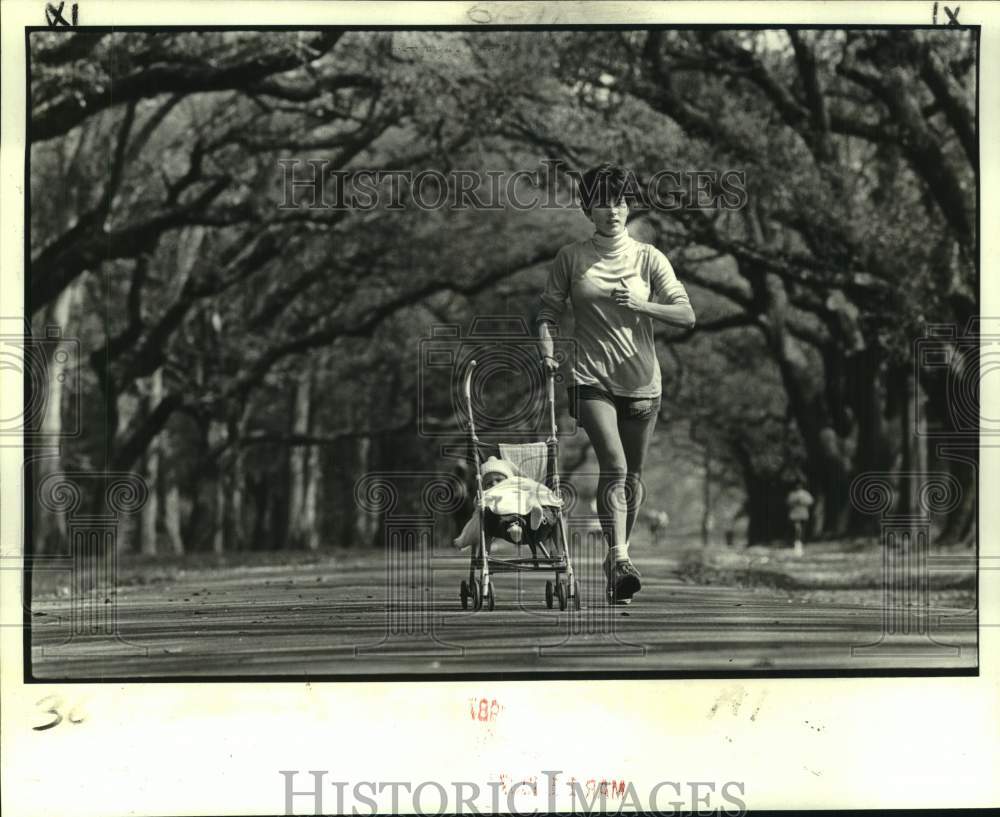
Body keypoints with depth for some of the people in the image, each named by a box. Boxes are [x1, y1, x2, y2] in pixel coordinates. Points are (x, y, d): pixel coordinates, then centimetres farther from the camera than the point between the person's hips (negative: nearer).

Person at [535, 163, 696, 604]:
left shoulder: (648, 257, 3)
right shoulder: (571, 258, 4)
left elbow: (686, 315, -3)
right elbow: (548, 310, 11)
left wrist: (639, 305, -19)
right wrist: (547, 349, -8)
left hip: (641, 381, 2)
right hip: (592, 380, -2)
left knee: (632, 475, 10)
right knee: (614, 466, -20)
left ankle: (616, 558, 26)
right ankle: (620, 561, -27)